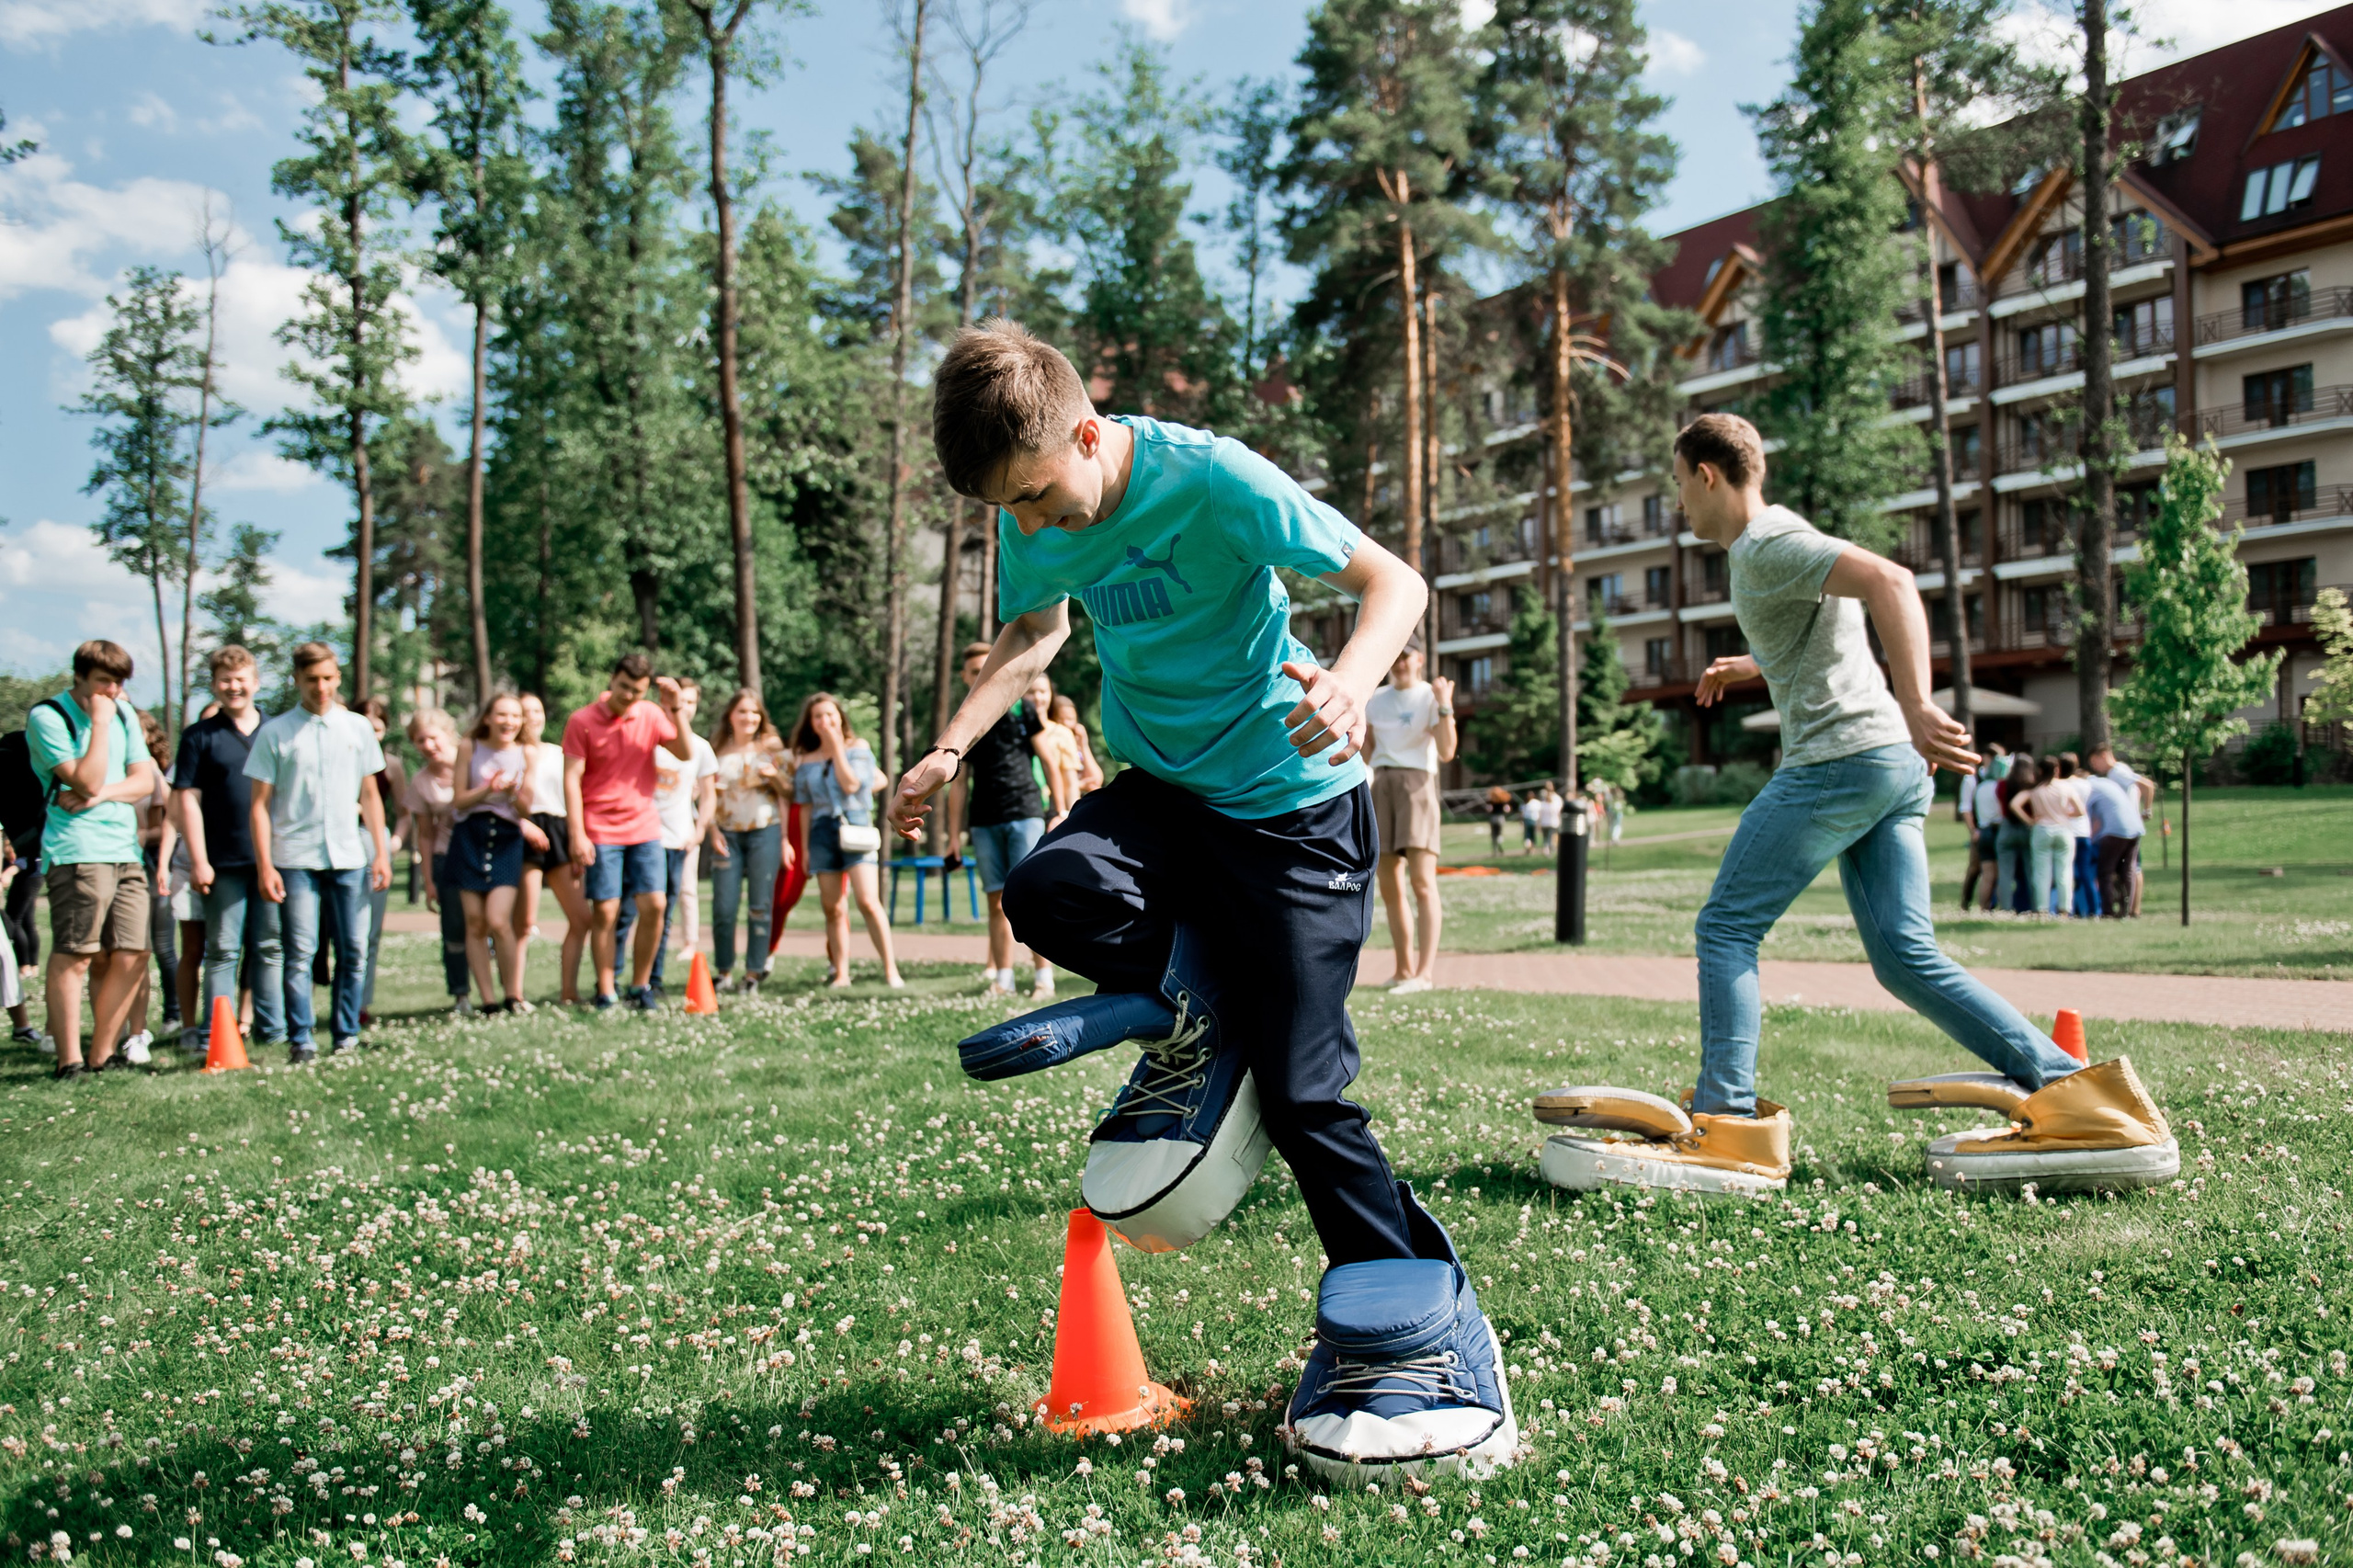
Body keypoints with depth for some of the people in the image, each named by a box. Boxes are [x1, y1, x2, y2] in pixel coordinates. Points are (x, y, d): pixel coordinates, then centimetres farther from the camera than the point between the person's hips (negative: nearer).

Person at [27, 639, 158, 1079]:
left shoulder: (124, 713, 17)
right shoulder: (48, 716, -4)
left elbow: (144, 780, 11)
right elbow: (87, 781, -14)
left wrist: (102, 794, -7)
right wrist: (99, 723, -13)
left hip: (126, 849, 7)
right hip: (77, 850, -7)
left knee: (132, 954, 2)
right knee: (74, 956, -8)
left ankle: (103, 1054, 11)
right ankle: (69, 1060, -4)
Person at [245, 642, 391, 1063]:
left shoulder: (358, 727, 10)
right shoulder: (275, 733, 3)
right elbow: (261, 803, 2)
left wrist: (381, 853, 6)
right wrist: (265, 866, -6)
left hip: (349, 858, 2)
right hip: (296, 858, -2)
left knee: (354, 951, 2)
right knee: (300, 953, -5)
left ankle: (346, 1036, 12)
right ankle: (299, 1040, 1)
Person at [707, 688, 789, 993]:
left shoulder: (770, 747, 6)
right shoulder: (718, 750, 6)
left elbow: (787, 792, 9)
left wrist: (775, 775, -11)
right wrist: (714, 831, -3)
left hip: (765, 832, 0)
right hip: (728, 834, 0)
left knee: (760, 906, 0)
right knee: (724, 907, -3)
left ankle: (754, 973, 7)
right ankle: (725, 973, 9)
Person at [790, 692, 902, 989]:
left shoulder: (858, 748, 4)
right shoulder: (805, 760, 12)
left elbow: (850, 784, -10)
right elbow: (806, 807, 14)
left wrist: (837, 747, -5)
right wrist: (805, 846, 10)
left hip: (854, 827, -3)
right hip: (822, 831, 3)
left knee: (868, 901, -16)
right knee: (833, 909, 2)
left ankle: (891, 970, -15)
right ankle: (840, 973, 6)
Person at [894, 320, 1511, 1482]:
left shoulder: (1210, 481, -22)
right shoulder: (1033, 523, -4)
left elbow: (1392, 582, -20)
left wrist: (1348, 680, -41)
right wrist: (955, 745, 0)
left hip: (1290, 807, -5)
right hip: (1161, 788, 5)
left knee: (1301, 1090, -8)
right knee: (1047, 889, -29)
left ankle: (1432, 1333, 9)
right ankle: (1194, 1020, 2)